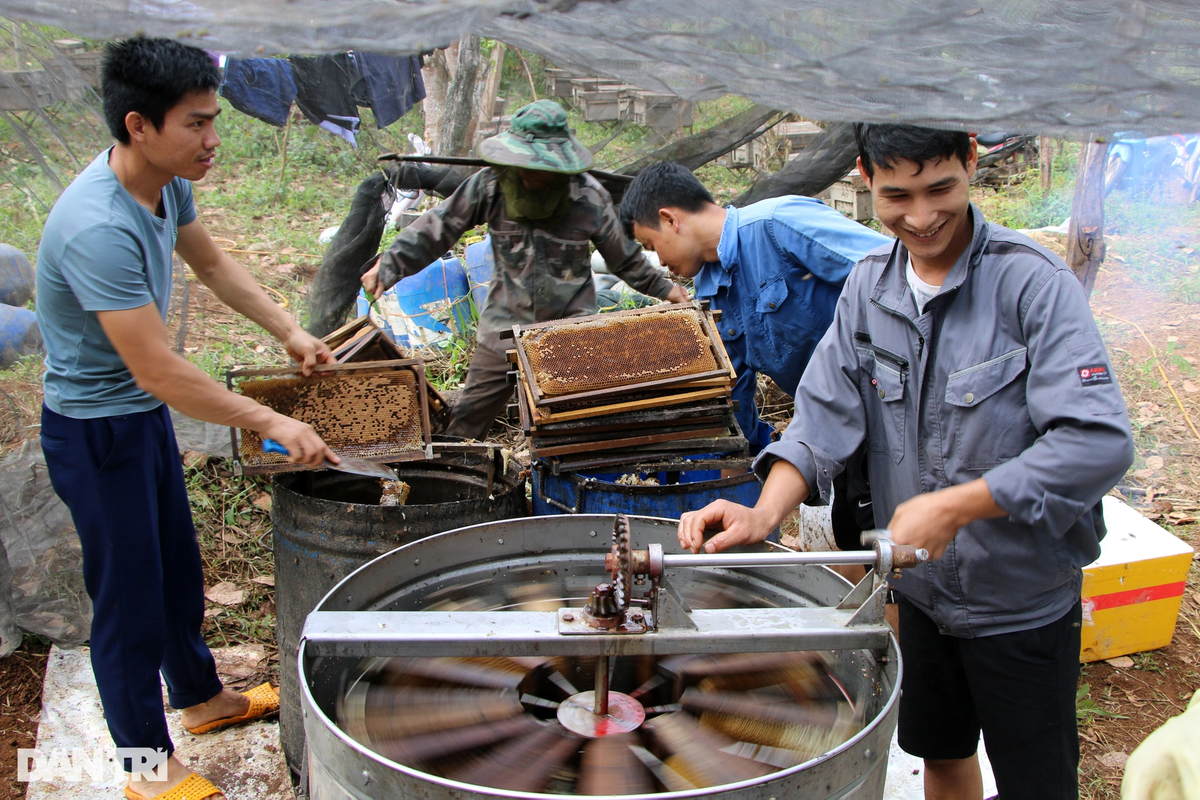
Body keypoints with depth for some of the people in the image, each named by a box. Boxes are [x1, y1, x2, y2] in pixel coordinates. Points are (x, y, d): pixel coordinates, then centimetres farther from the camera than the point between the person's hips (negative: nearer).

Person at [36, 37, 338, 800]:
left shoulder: (168, 182, -5)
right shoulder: (99, 229, -33)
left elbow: (212, 260, 14)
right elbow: (159, 372, -32)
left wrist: (291, 331, 8)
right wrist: (274, 424, -25)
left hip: (145, 414, 9)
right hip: (96, 429, -9)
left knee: (178, 565, 23)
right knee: (130, 595, 6)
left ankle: (201, 697, 46)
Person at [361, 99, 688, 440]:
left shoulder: (589, 196, -10)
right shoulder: (490, 185, -9)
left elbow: (624, 255, 5)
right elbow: (437, 227, -4)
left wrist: (662, 287, 8)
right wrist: (390, 265, -13)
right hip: (504, 328, 1)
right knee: (467, 419, 7)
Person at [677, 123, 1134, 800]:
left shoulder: (1034, 282, -20)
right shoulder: (871, 286, -3)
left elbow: (1100, 444, -26)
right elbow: (827, 413, -6)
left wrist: (951, 507, -29)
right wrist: (765, 514, -21)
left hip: (1024, 601, -4)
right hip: (922, 586, 4)